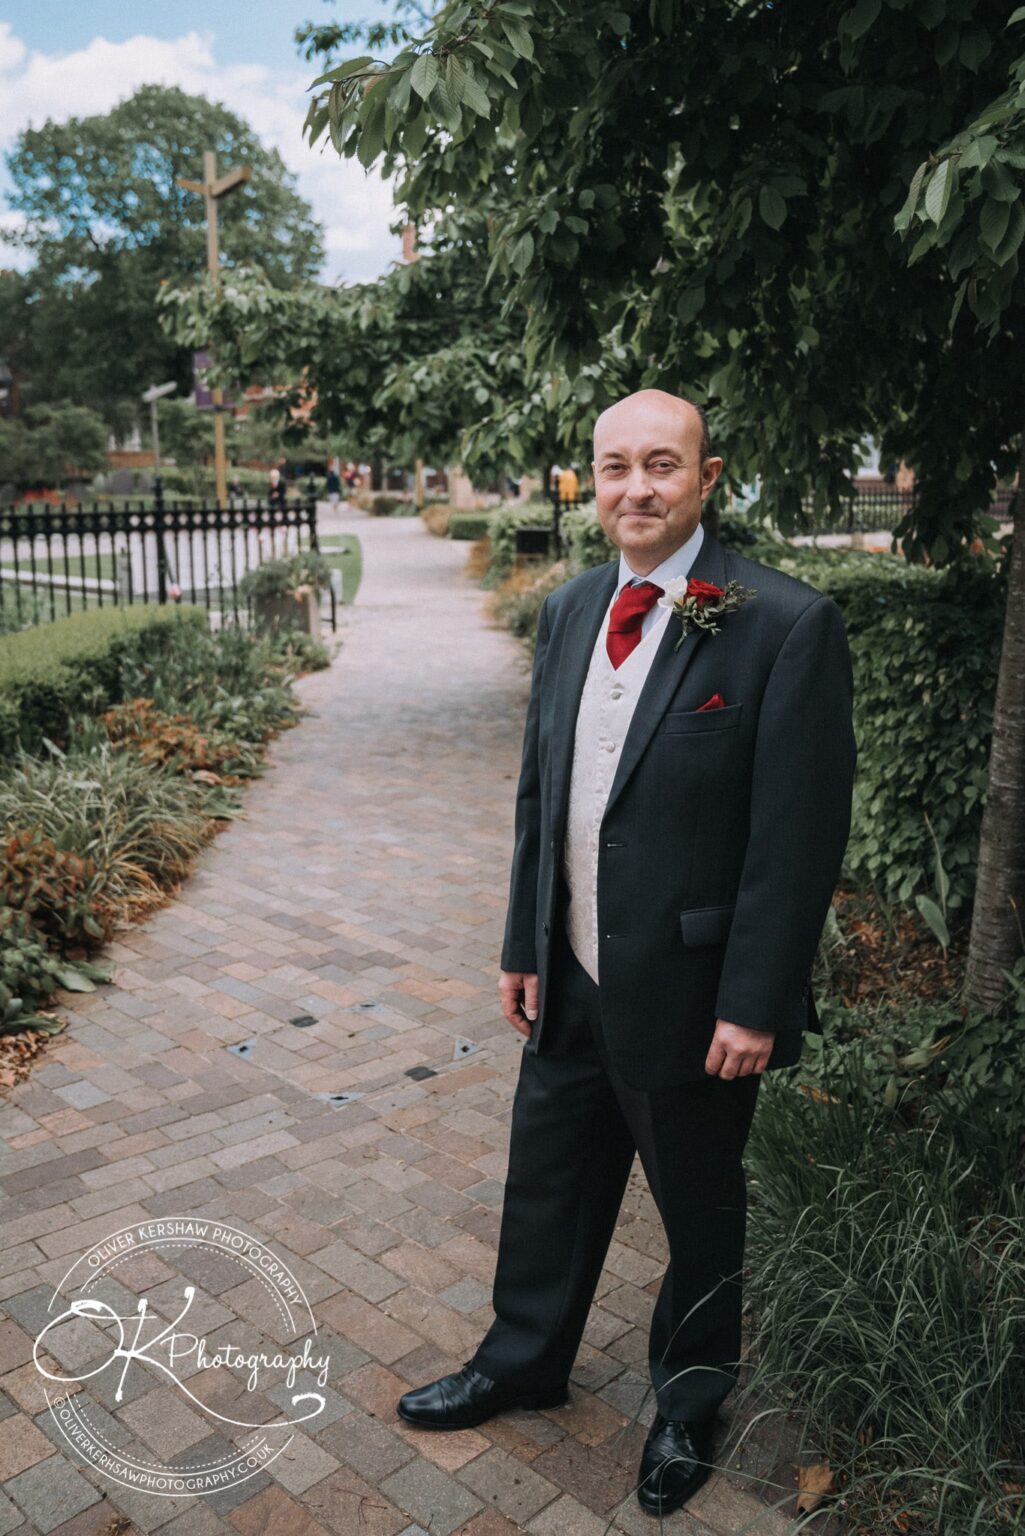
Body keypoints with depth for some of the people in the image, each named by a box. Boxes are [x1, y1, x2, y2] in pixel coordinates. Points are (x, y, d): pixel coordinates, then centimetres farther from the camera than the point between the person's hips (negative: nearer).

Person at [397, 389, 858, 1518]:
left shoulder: (786, 625, -18)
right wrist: (523, 946, 10)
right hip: (573, 985, 6)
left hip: (690, 994, -5)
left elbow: (800, 833, -17)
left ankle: (688, 1402, 46)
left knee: (701, 1213, 18)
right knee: (548, 1186, 23)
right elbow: (538, 791, 9)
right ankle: (523, 1363, 48)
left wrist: (755, 1006, -15)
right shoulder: (569, 611, 3)